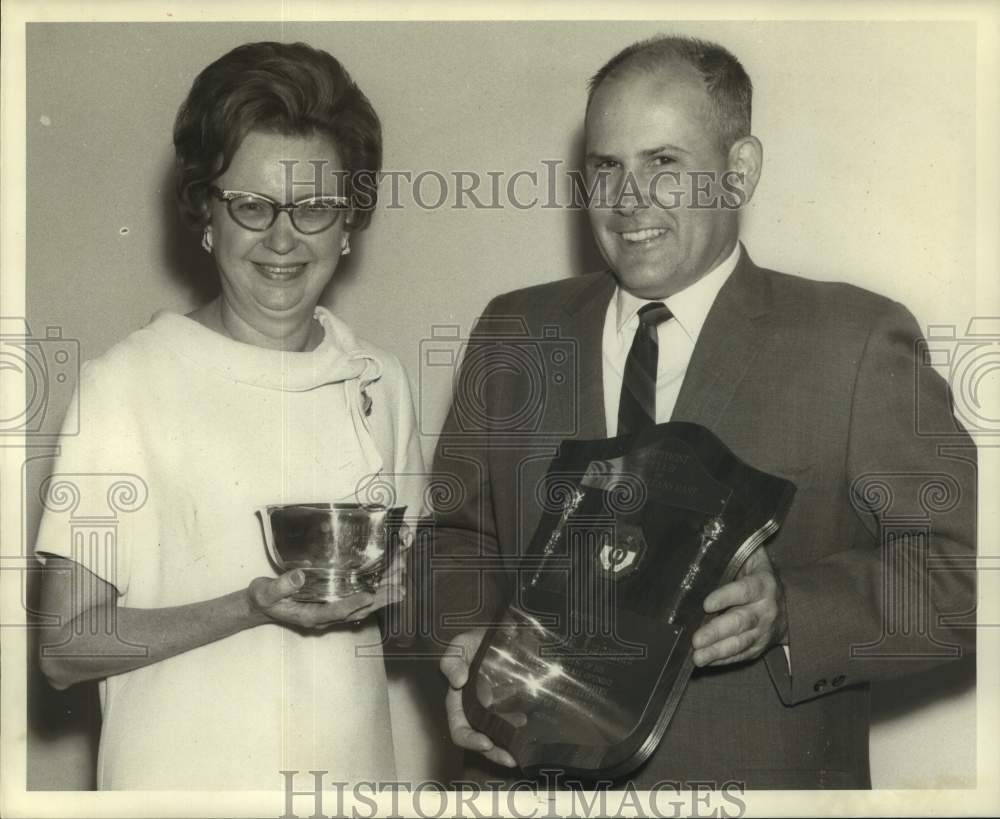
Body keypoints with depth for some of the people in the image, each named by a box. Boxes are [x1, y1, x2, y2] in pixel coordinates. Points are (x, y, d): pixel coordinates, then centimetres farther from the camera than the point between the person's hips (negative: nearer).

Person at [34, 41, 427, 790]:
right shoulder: (126, 382, -12)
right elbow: (65, 646, -11)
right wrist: (251, 608, -22)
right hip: (180, 779, -4)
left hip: (357, 765, 4)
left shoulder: (379, 382, 1)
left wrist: (393, 585, -8)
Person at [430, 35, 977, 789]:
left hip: (759, 773, -3)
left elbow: (963, 561, -11)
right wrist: (469, 643, -11)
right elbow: (462, 531, 8)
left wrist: (789, 611, -26)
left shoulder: (854, 343, -11)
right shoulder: (512, 336, 2)